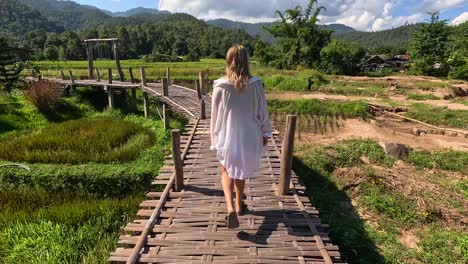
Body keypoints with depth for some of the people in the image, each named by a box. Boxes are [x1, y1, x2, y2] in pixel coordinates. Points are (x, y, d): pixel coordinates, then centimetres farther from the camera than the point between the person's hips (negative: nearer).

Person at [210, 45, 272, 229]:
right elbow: (263, 111, -1)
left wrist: (215, 140, 7)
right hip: (249, 137, 2)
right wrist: (265, 133, 13)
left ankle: (230, 207, -2)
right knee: (241, 172, 23)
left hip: (228, 137, -1)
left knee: (227, 172, 18)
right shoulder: (255, 85, -10)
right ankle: (239, 205, 39)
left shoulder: (220, 87, -13)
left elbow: (216, 116, -6)